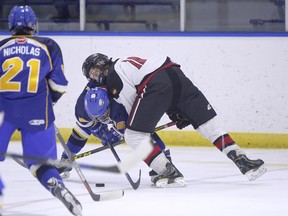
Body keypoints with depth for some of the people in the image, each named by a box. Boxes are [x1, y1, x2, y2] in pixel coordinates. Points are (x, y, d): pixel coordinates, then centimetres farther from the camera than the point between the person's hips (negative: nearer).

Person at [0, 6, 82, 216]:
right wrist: (48, 100, 25)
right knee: (41, 162, 6)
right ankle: (58, 188, -20)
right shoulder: (48, 46, 7)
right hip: (36, 113, 0)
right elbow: (59, 85, 6)